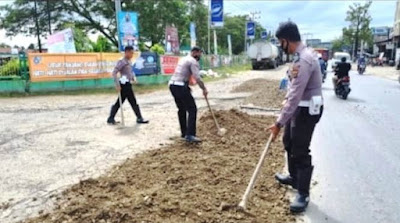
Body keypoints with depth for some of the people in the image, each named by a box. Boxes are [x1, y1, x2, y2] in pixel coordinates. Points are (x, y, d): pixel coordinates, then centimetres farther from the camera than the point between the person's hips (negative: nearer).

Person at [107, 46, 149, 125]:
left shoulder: (129, 62, 14)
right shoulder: (121, 61, -12)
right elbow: (114, 73, -18)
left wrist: (134, 78, 10)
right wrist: (117, 85, -22)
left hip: (128, 84, 9)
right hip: (124, 84, -9)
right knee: (133, 102, -3)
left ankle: (111, 119, 18)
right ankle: (139, 118, 6)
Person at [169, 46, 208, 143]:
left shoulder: (183, 59, 24)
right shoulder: (193, 61, -5)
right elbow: (197, 77, -14)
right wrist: (204, 89, -6)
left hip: (172, 85, 10)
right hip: (181, 87, -10)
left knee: (181, 109, 19)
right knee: (192, 109, -7)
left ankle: (184, 132, 26)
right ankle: (190, 135, -14)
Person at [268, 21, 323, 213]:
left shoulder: (303, 60, -27)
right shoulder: (300, 55, 7)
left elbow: (295, 96, -29)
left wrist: (279, 123, -27)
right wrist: (286, 99, 20)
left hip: (307, 110, -11)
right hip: (299, 107, 11)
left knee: (300, 151, -3)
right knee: (289, 142, 22)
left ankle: (303, 194, 12)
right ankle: (294, 177, 41)